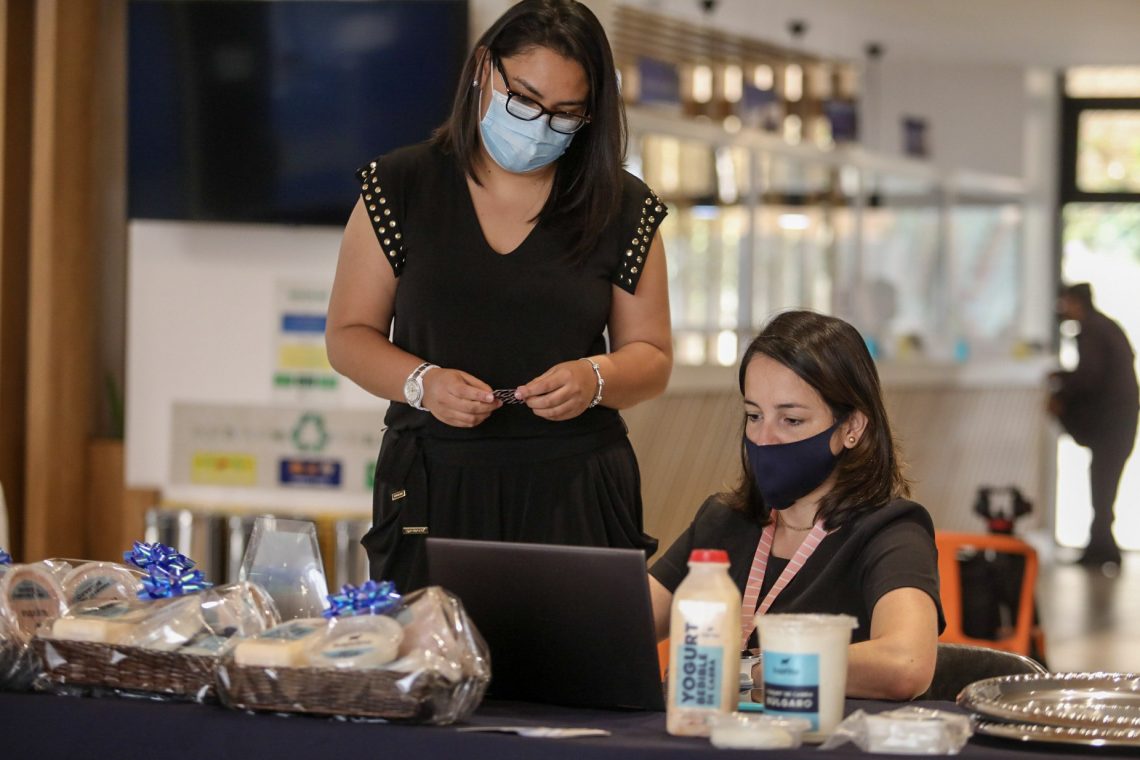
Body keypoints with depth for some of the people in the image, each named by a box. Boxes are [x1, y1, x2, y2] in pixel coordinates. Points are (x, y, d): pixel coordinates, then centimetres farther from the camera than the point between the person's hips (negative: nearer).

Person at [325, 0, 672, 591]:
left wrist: (595, 379, -13)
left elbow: (652, 358, 9)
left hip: (576, 496, 0)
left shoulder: (620, 208, 5)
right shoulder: (401, 188, 3)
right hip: (432, 491, 0)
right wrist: (422, 382, -14)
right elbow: (348, 336, 5)